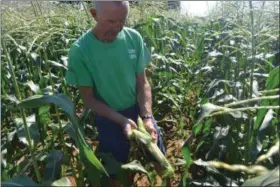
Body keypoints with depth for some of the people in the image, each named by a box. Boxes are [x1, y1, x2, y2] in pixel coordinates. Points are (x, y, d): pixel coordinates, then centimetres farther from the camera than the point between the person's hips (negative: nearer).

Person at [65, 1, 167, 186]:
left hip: (139, 109, 3)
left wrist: (147, 117, -19)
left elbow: (143, 82, -7)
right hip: (109, 118, -2)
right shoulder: (80, 50, -21)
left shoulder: (134, 38, -15)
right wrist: (122, 120, -23)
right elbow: (88, 98, -14)